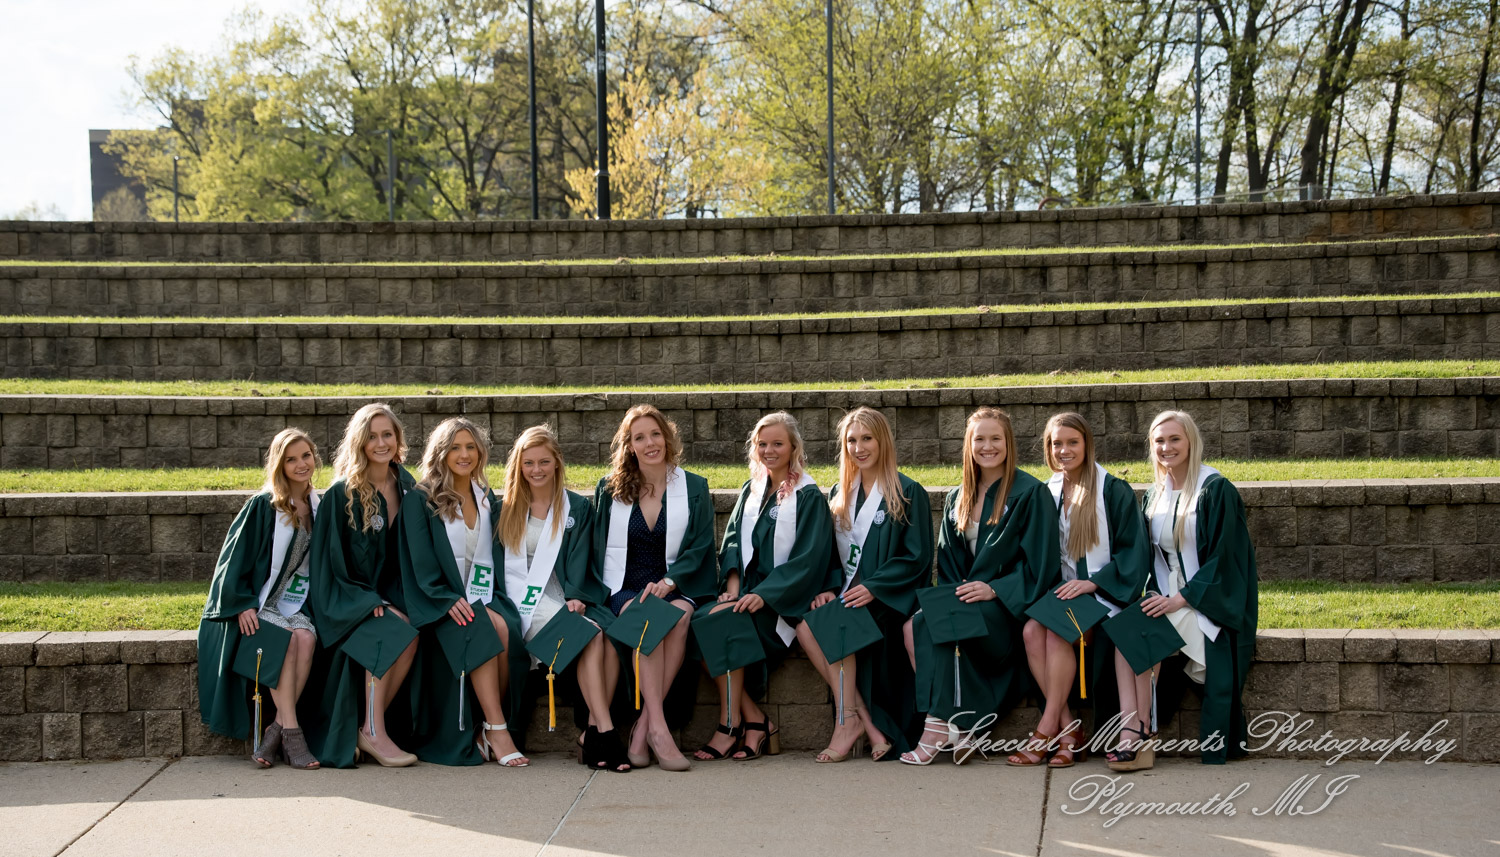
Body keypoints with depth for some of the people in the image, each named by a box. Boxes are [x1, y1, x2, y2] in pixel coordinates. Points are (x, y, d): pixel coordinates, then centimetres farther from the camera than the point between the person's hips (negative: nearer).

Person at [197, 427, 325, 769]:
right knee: (288, 638, -34)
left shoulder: (319, 509, 12)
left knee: (307, 637, -31)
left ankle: (277, 729, -29)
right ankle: (290, 731, -34)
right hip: (257, 606, -3)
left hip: (296, 606, 3)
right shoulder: (262, 507, -2)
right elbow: (234, 558, -5)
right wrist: (241, 604, -17)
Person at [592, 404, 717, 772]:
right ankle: (658, 728, -40)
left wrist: (669, 581, -15)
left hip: (676, 587, 0)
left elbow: (699, 547, 2)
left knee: (680, 614, -35)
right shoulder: (610, 489, 12)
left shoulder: (694, 488, 11)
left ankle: (642, 728, -32)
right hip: (624, 589, 0)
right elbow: (596, 548, 10)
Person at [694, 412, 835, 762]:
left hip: (783, 601, -5)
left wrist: (763, 594, -19)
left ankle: (730, 726, -19)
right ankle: (756, 721, -18)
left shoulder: (808, 496, 0)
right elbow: (733, 540, 12)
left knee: (721, 619, -30)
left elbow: (808, 559, -9)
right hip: (748, 592, 5)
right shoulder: (751, 490, 19)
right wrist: (733, 583, -8)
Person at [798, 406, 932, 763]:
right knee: (806, 625, -26)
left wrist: (873, 588, -18)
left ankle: (849, 721, -19)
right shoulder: (839, 495, 18)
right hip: (846, 594, 5)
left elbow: (918, 558, -7)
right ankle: (867, 722, -21)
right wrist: (829, 588, -3)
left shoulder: (908, 493, 0)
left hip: (886, 600, -5)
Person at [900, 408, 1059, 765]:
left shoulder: (1030, 493, -1)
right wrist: (954, 591, -4)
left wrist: (993, 589, -18)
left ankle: (941, 726, -27)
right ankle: (960, 729, -27)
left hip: (1008, 605, -6)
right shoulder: (957, 499, 17)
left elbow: (1040, 563, -8)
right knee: (912, 626, -27)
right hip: (964, 597, 6)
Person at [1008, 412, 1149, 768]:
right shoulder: (1048, 493, 14)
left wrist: (1092, 582, -17)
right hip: (1062, 589, 4)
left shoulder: (1114, 491, -1)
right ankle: (1069, 729, -25)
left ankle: (1048, 728, -25)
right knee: (1032, 630, -27)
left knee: (1057, 630, -32)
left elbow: (1131, 551, -5)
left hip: (1102, 593, -4)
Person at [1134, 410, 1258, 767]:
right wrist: (1157, 596, -2)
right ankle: (1131, 733, -30)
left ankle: (1140, 735, -20)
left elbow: (1223, 556, -13)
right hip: (1168, 598, 5)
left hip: (1206, 601, -5)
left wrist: (1180, 599, -19)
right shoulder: (1154, 496, 13)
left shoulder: (1216, 490, -8)